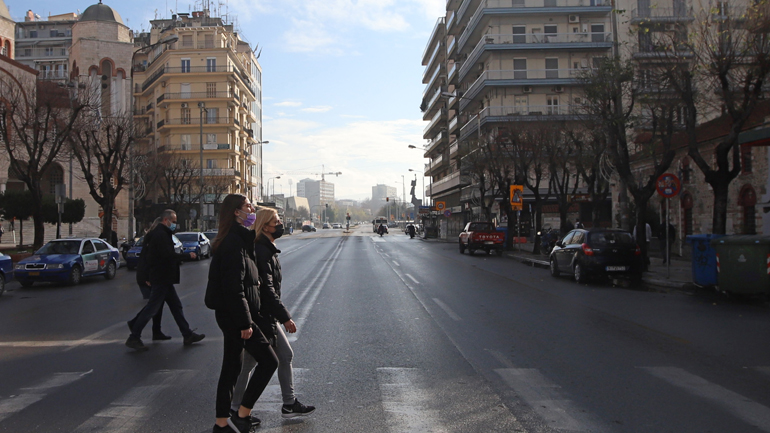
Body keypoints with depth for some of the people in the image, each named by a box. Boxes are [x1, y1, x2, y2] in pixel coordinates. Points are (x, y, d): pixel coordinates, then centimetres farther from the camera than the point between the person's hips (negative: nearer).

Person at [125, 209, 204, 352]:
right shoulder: (161, 235, -17)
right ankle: (134, 338, 3)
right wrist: (188, 255, -12)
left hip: (163, 279, 11)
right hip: (161, 279, -11)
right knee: (152, 308, -5)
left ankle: (188, 335, 16)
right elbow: (169, 256, -24)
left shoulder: (157, 233, 16)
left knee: (176, 306, 11)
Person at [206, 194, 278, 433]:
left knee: (231, 368, 15)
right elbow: (234, 288, -23)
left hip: (228, 315, 10)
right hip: (235, 315, -10)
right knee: (268, 360, -1)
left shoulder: (235, 239, 14)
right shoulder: (235, 242, -18)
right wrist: (245, 322, -21)